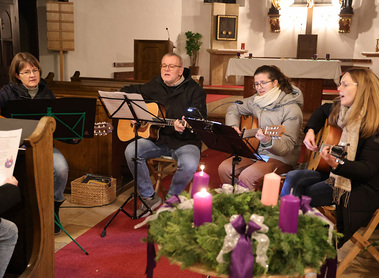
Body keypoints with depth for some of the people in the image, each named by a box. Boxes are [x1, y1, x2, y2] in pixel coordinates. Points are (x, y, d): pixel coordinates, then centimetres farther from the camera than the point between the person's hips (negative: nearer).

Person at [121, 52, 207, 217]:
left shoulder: (194, 90, -4)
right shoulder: (154, 86, 10)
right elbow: (126, 92, 23)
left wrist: (183, 128, -34)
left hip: (185, 141, -3)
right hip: (157, 139, 4)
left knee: (189, 165, -34)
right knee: (131, 151, -22)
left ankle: (170, 199, -1)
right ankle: (150, 197, -5)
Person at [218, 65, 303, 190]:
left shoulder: (292, 110, -18)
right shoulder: (256, 100, 2)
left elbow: (287, 146, -23)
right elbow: (234, 109, 20)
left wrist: (268, 142, -42)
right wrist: (233, 126, 1)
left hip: (282, 158, -7)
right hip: (256, 151, 7)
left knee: (247, 176, -30)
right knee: (224, 168, -12)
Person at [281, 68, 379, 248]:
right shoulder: (341, 109, 0)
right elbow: (322, 110, 25)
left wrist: (337, 164, -43)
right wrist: (310, 130, 7)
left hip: (362, 186, -8)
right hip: (336, 172, 8)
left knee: (304, 195, -19)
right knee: (293, 178, -5)